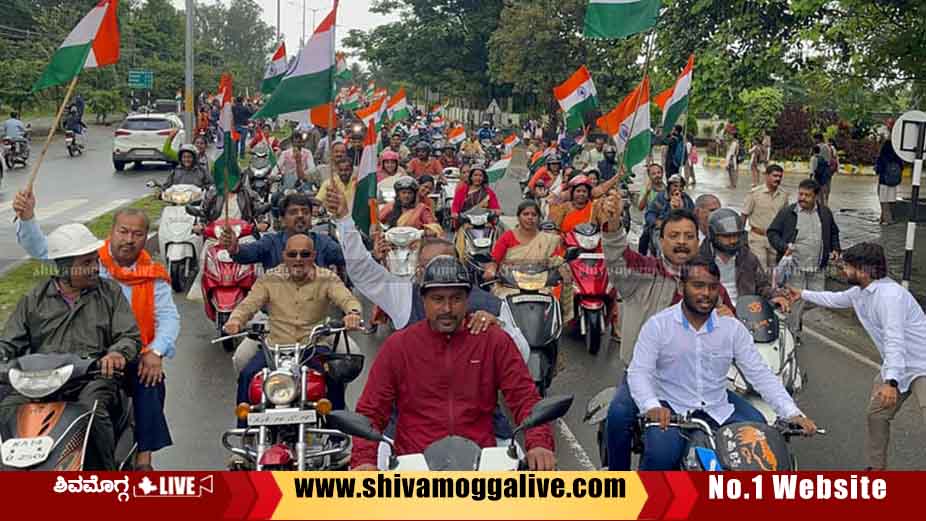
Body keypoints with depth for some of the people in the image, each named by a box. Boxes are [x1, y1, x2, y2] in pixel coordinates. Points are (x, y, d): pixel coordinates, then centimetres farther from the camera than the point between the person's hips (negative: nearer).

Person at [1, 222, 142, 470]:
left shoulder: (110, 292, 13)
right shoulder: (35, 299, 16)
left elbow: (131, 336, 6)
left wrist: (117, 353, -18)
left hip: (93, 376, -2)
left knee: (91, 406, -36)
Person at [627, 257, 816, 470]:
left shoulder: (733, 328, 4)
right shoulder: (658, 325, -5)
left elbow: (760, 374, 2)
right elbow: (638, 372, -11)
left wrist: (793, 414, -11)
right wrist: (652, 406, -32)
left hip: (718, 410, 4)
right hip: (670, 409, -3)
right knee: (661, 454, -31)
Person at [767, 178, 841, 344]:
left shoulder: (825, 213, 11)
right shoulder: (787, 212, -2)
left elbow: (833, 233, 25)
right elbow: (772, 232, 0)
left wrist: (835, 249, 10)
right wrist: (784, 246, -15)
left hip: (818, 270, 4)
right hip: (794, 268, -3)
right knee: (794, 303, -1)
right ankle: (793, 333, 11)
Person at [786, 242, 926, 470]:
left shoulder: (889, 294, -27)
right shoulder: (860, 292, 3)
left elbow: (894, 340, -37)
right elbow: (834, 299, 27)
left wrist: (891, 381, -45)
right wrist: (803, 294, 35)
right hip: (896, 366, 10)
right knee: (877, 415, 16)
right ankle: (876, 467, 33)